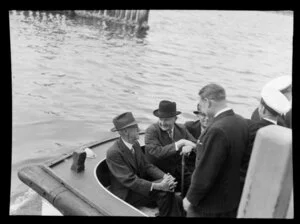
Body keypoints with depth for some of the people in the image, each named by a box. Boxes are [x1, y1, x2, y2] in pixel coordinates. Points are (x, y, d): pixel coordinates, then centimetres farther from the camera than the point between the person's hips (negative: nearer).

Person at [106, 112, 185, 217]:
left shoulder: (135, 144, 3)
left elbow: (147, 166, 4)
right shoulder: (113, 153, -21)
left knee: (176, 200, -13)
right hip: (126, 195, -7)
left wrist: (165, 176, -15)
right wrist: (159, 186, -33)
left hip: (141, 186, 7)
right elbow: (130, 181, -26)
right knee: (164, 192, -26)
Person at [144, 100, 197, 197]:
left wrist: (190, 146, -19)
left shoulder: (181, 128, 8)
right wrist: (181, 143, -23)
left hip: (181, 173, 4)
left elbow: (196, 145, 5)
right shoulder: (151, 131, -9)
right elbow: (157, 152, -23)